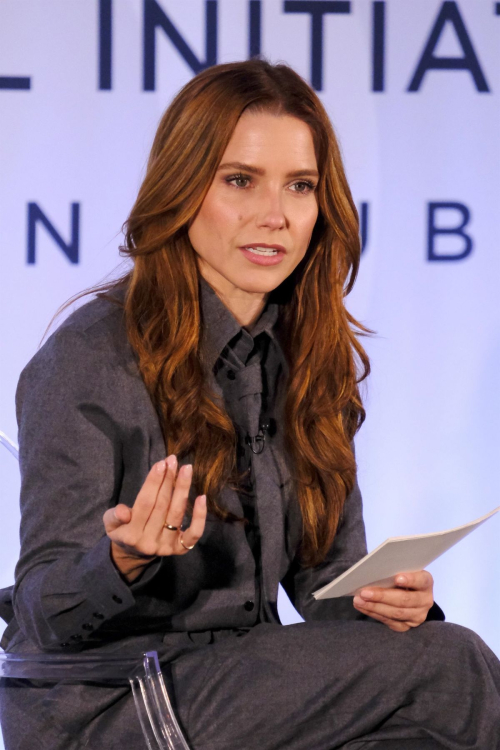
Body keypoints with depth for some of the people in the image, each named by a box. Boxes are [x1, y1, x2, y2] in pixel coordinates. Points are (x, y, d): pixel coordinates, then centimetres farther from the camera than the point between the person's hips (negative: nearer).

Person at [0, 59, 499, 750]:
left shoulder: (313, 357, 9)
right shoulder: (90, 358, -12)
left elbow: (328, 573, 13)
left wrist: (388, 601, -11)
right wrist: (124, 559, -34)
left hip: (243, 681, 6)